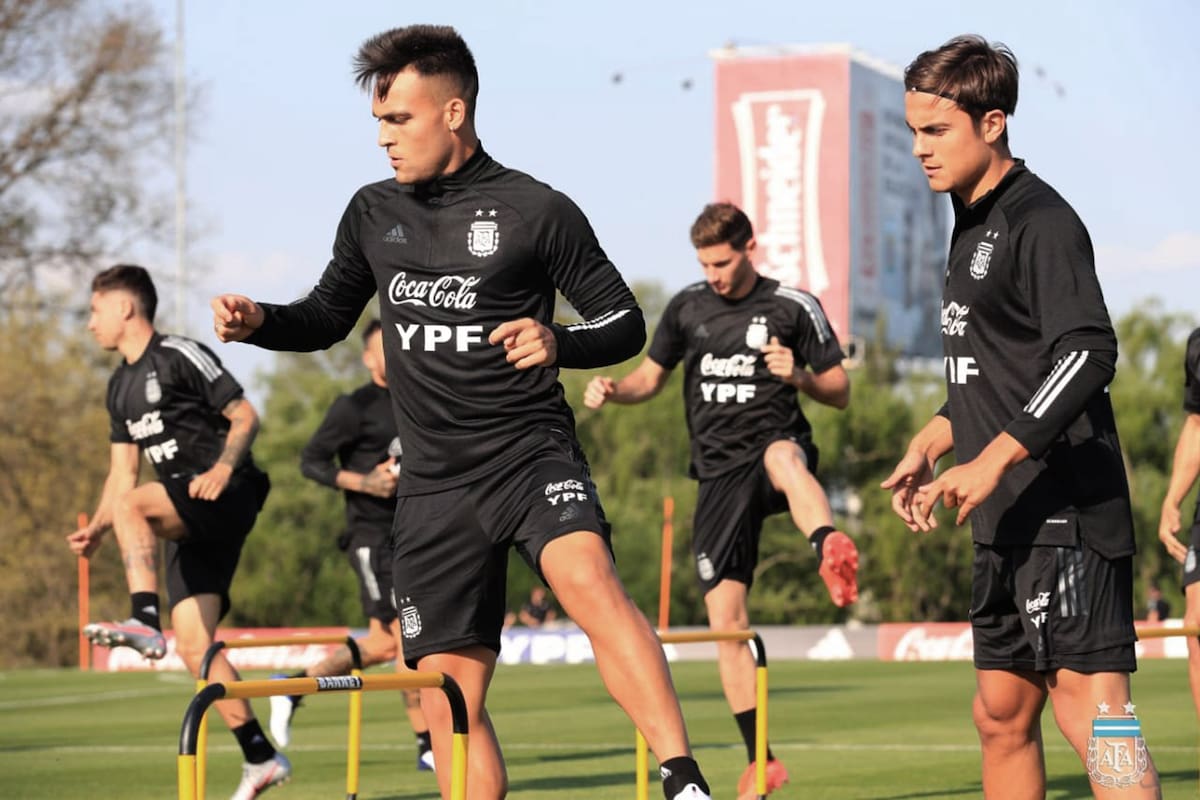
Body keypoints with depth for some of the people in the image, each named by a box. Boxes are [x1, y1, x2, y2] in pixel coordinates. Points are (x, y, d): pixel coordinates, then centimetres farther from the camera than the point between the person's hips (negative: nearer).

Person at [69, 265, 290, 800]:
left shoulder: (182, 356, -5)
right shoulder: (121, 386, 19)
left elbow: (245, 416, -8)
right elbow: (121, 472, 20)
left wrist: (223, 469, -25)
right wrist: (95, 531, 5)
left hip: (227, 496, -8)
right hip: (187, 522, 8)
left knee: (132, 504, -32)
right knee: (193, 645, -1)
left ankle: (145, 622, -42)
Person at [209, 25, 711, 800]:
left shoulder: (536, 211, -4)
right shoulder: (373, 214, 10)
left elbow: (624, 321, -1)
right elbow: (329, 316, 23)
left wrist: (559, 343, -21)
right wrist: (261, 322, 3)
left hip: (531, 452, -5)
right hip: (434, 482, 5)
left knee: (589, 581, -33)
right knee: (448, 695, 3)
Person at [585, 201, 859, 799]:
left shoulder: (793, 307, 1)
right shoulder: (687, 307, 10)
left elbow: (840, 394, 5)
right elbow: (652, 377, 22)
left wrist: (797, 376, -16)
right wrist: (613, 389, 1)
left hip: (776, 443, -3)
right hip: (720, 473, 4)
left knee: (784, 456, -43)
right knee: (726, 618, -4)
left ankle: (830, 551, -74)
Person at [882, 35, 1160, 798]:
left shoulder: (1041, 221, -12)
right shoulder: (974, 226, 17)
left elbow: (1089, 354, -23)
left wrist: (992, 460, -25)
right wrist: (931, 443, 18)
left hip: (1066, 513, -10)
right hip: (1009, 525, 10)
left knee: (1089, 701, -16)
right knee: (1002, 715, 13)